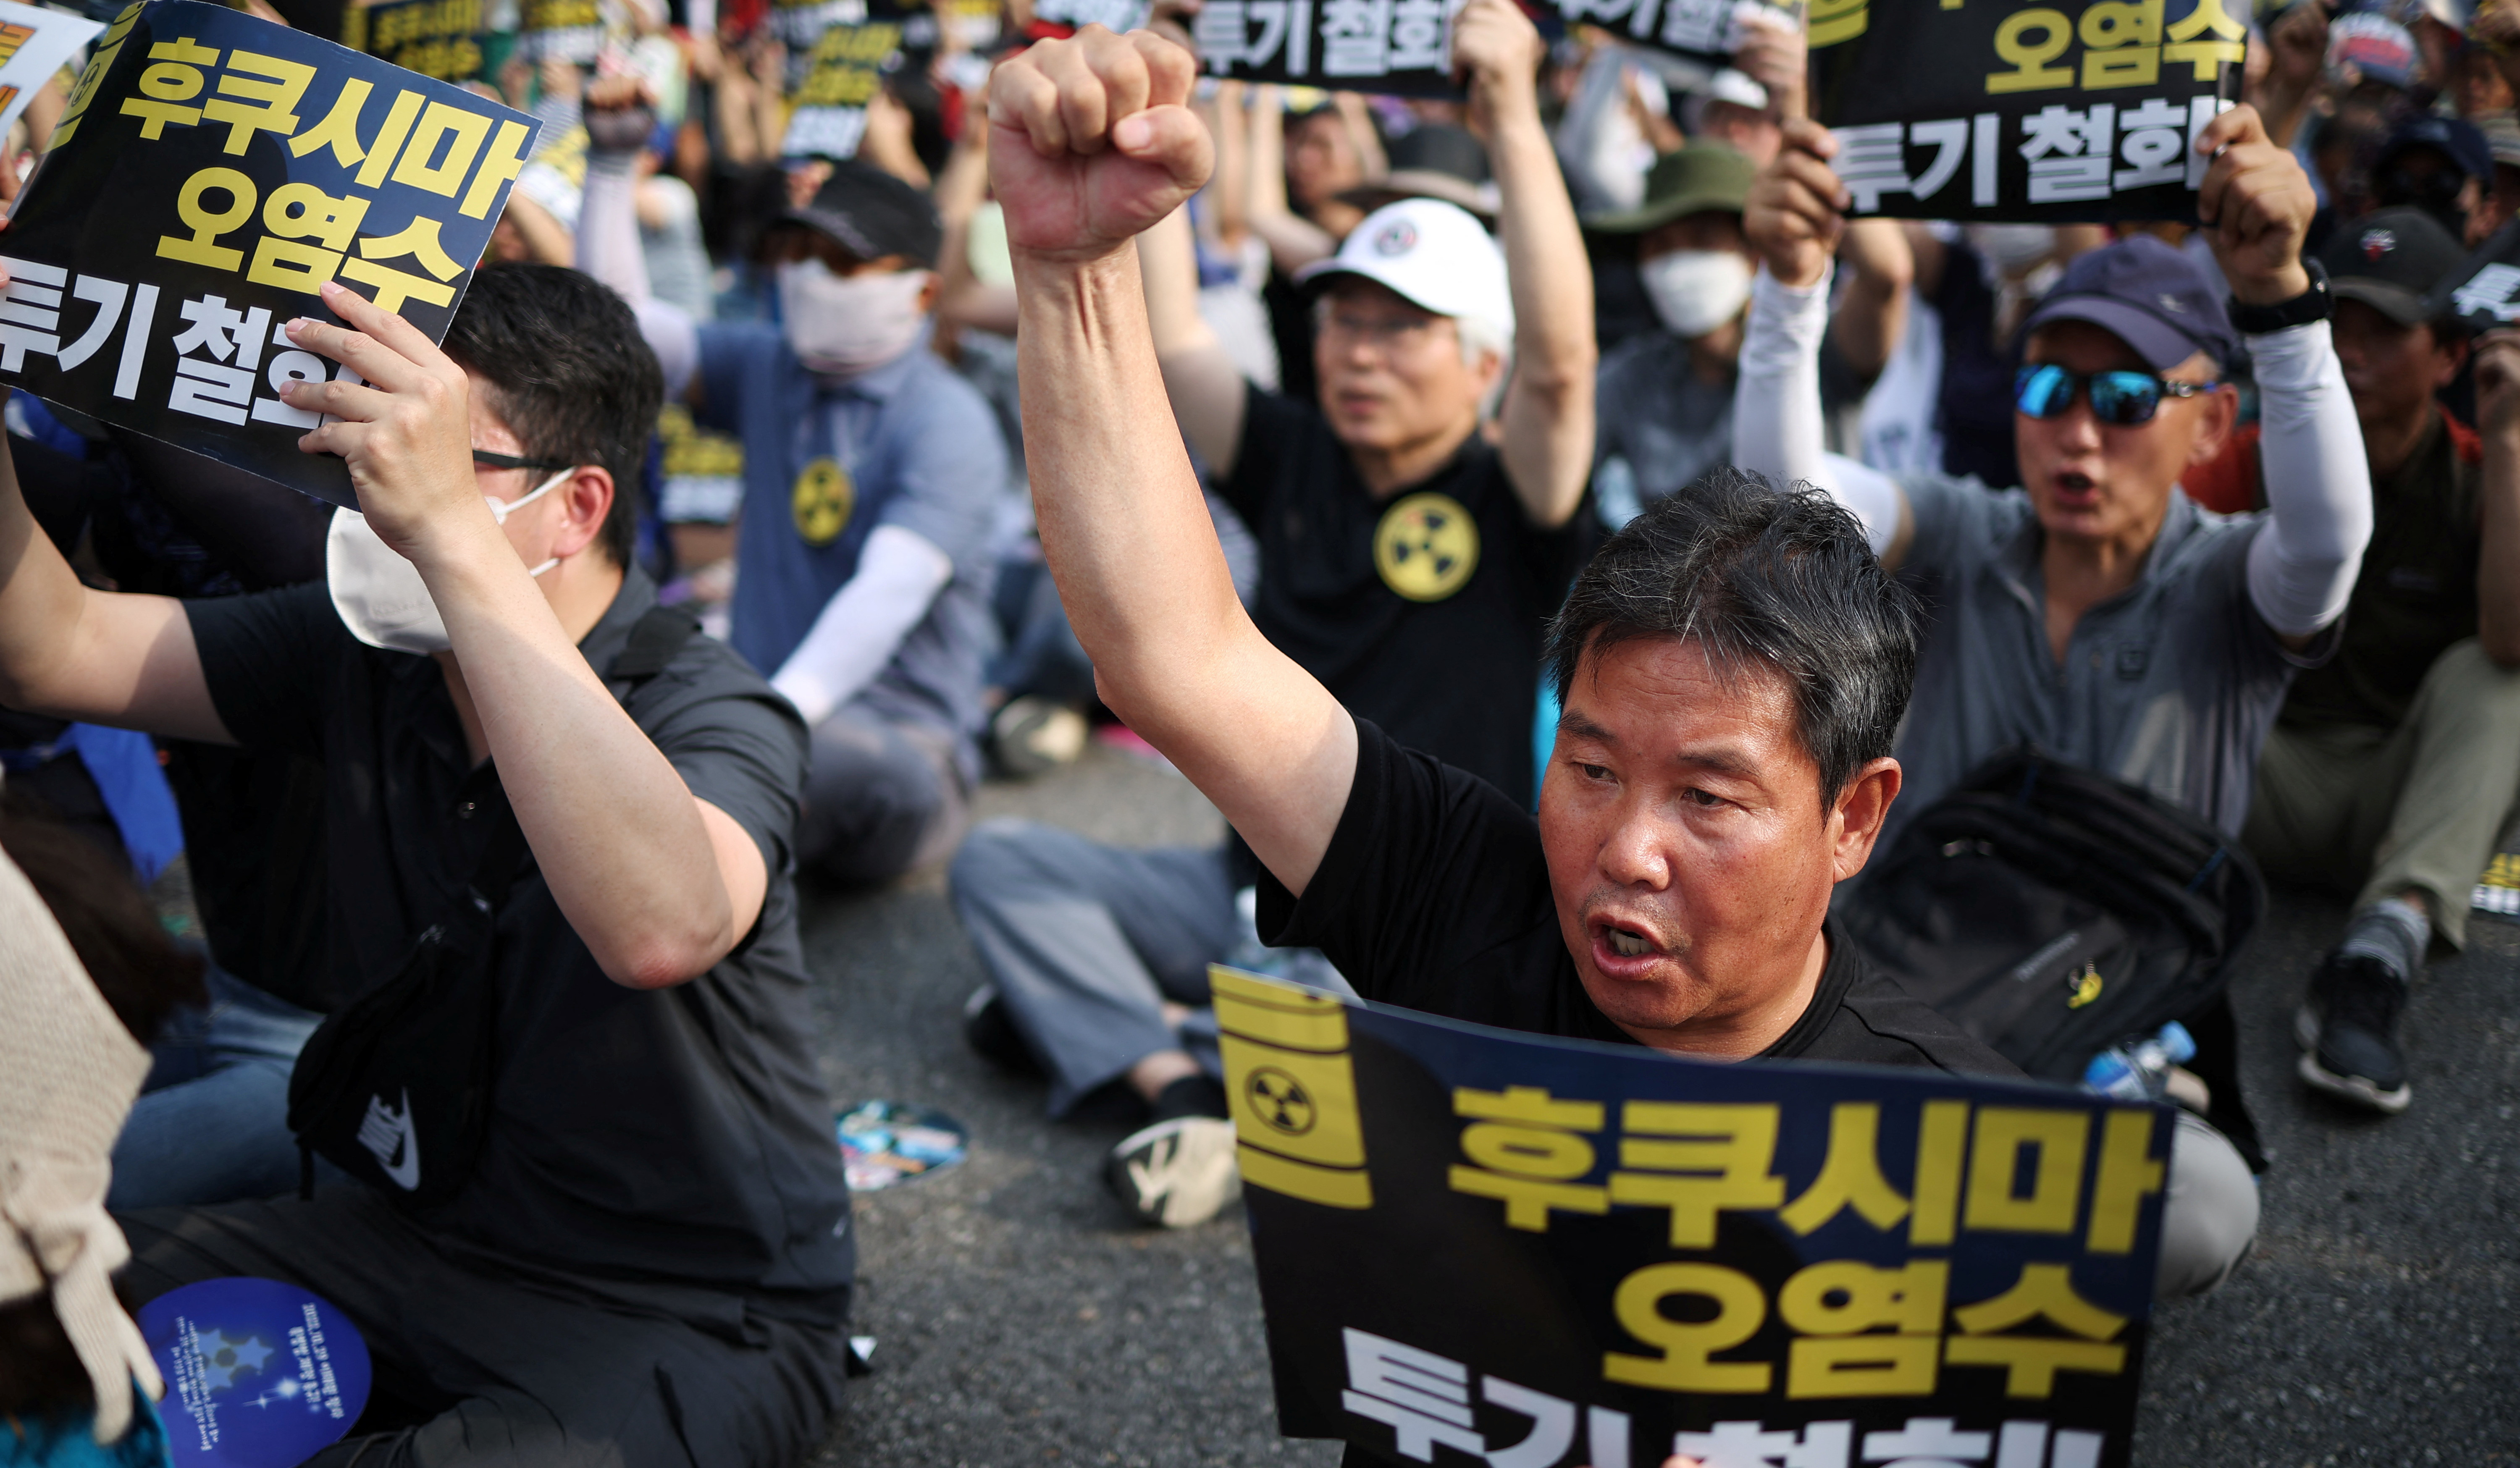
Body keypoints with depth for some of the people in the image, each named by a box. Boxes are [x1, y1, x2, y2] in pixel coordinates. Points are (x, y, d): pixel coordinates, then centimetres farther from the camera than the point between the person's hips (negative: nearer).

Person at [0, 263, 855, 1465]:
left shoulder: (710, 715, -22)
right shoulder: (363, 652, 0)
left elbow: (659, 929, -45)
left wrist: (445, 528, -46)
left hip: (688, 1318, -6)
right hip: (421, 1232, 6)